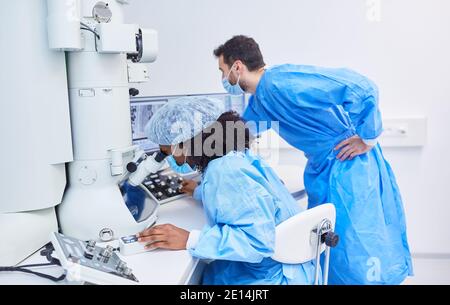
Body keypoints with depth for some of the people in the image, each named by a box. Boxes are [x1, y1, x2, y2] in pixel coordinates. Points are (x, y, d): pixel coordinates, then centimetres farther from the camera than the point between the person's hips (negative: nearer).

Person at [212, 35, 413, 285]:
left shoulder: (281, 82, -25)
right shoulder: (258, 100, 6)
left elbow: (362, 88, -29)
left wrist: (368, 138, -19)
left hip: (347, 164, -9)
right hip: (322, 167, 9)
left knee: (355, 248, 0)